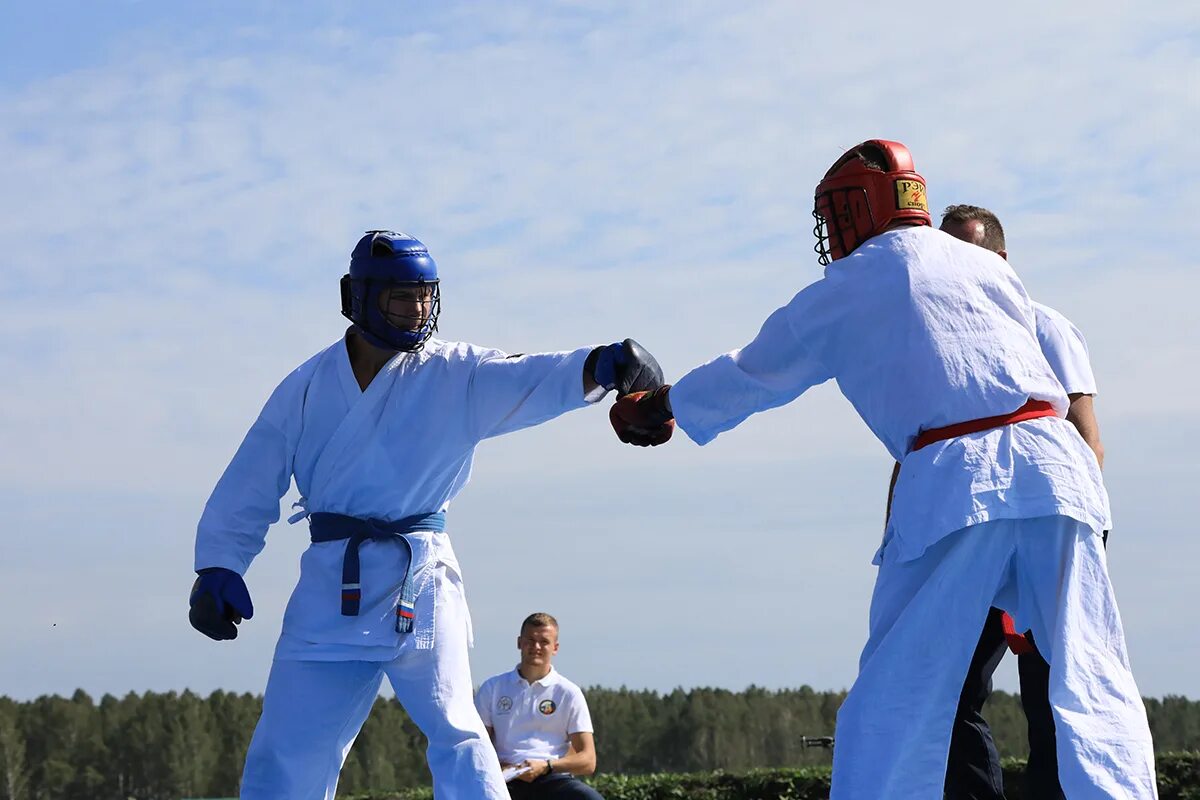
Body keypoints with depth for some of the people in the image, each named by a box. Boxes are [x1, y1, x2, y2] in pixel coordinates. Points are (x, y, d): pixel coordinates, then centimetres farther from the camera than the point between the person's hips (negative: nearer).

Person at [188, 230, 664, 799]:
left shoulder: (457, 376, 0)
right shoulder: (307, 387, 5)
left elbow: (534, 380, -18)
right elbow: (250, 486, 8)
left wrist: (601, 367, -38)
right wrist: (217, 568, -3)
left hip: (421, 579, -2)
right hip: (331, 584, 2)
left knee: (456, 737, -1)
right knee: (286, 751, 4)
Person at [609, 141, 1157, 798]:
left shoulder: (840, 293, 12)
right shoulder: (985, 264, 20)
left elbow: (746, 379, 23)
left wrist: (656, 408, 40)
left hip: (952, 480, -3)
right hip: (1051, 461, 3)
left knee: (894, 700, 5)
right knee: (1093, 687, 1)